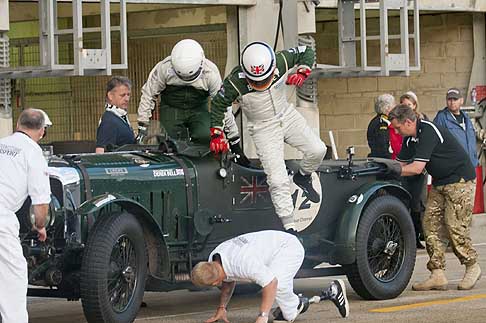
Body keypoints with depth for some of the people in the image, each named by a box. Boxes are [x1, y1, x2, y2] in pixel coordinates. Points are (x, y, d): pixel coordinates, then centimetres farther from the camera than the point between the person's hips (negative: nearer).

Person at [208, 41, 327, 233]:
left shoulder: (281, 61, -19)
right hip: (263, 129, -4)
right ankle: (289, 228, -3)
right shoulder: (236, 82, -26)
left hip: (287, 116, 4)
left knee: (317, 150, -10)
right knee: (278, 181, -11)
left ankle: (303, 177, 23)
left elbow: (306, 52, -2)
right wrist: (216, 134, -13)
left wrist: (302, 73, -19)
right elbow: (218, 105, -10)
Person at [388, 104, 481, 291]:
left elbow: (417, 168, -28)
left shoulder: (428, 132, -24)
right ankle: (437, 275, -2)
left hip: (460, 181, -9)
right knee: (431, 225, -1)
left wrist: (394, 170, -25)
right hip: (439, 183, 9)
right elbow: (401, 164, 10)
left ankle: (472, 267, 9)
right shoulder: (410, 138, 6)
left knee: (455, 227, -10)